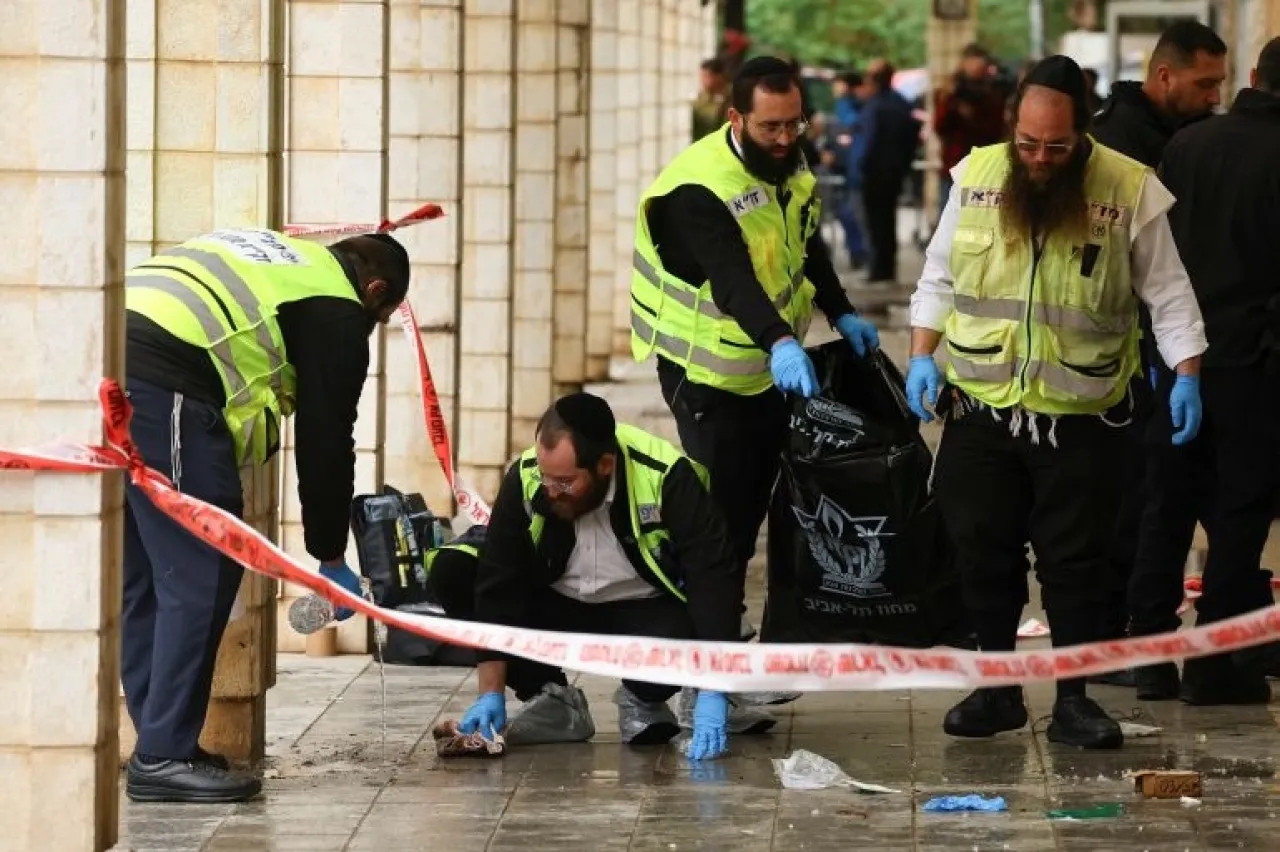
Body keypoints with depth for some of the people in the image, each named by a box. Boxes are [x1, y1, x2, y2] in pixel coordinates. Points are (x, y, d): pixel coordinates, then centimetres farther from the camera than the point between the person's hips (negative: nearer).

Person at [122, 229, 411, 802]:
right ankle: (165, 757, -4)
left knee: (141, 579, 16)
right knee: (201, 577, -4)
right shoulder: (338, 314, 8)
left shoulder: (278, 258, 33)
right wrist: (332, 557, 16)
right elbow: (326, 441, 6)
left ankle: (162, 747, 21)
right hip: (166, 386, -9)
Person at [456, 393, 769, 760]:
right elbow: (497, 587, -16)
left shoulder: (667, 478, -27)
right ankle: (554, 704, -2)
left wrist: (713, 697, -33)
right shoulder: (524, 479, -19)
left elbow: (714, 581, -27)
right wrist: (491, 693, -21)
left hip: (645, 608, -3)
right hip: (557, 605, 3)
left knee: (680, 642, -38)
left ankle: (642, 702, 0)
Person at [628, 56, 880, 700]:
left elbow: (806, 246, 18)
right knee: (726, 505, -10)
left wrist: (842, 314, 7)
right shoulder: (699, 189, -28)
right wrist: (780, 342, -56)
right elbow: (732, 277, -42)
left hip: (773, 365, 8)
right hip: (708, 373, -8)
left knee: (755, 500, 15)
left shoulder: (788, 167, 1)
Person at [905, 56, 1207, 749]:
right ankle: (996, 689, 25)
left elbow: (1167, 294, -2)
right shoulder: (976, 176, -1)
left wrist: (1187, 375, -11)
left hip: (1080, 418, -3)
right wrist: (922, 356, 1)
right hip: (979, 409, 3)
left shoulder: (1130, 189, -9)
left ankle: (1073, 700, 14)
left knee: (1076, 562, 3)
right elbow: (939, 278, 10)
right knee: (983, 553, 11)